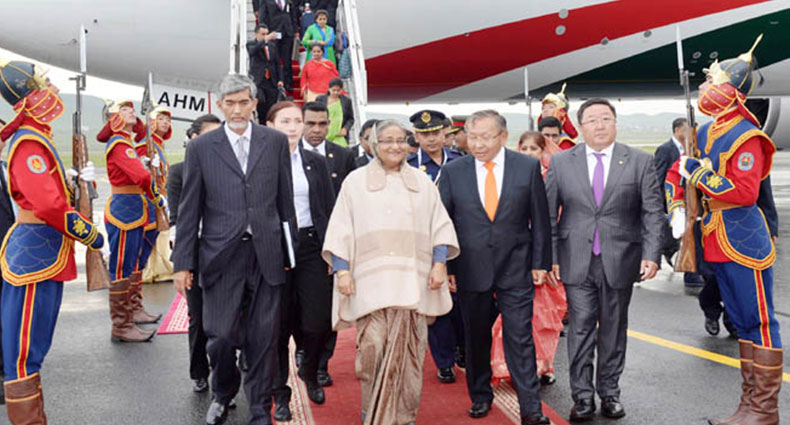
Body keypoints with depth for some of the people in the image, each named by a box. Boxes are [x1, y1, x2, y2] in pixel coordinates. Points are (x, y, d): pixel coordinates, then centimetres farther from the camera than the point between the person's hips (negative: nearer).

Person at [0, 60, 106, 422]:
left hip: (46, 255, 11)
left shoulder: (37, 137, 15)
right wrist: (89, 233, -15)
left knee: (34, 343, 19)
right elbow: (48, 205, -25)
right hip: (34, 254, -11)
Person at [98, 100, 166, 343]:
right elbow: (142, 176, -27)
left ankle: (134, 310, 32)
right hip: (123, 211, -10)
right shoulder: (119, 144, -15)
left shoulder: (126, 142, 16)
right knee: (121, 268, -5)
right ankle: (121, 327, 1)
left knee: (133, 263, 19)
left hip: (133, 212, 10)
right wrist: (159, 199, -15)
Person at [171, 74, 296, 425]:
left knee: (263, 339, 4)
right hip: (221, 255, 0)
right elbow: (189, 210, 4)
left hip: (267, 254, 1)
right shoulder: (201, 147, 4)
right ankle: (223, 394, 32)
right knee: (221, 336, 1)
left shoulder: (275, 141, 6)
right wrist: (182, 263, 1)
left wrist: (289, 251, 8)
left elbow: (285, 201, 9)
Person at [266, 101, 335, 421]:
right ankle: (280, 392, 22)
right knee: (278, 324, 5)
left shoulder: (316, 163, 9)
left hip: (311, 246, 2)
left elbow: (329, 209, 9)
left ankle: (310, 372, 32)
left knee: (318, 322, 2)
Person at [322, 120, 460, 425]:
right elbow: (341, 228, 6)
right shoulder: (355, 181, 10)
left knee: (409, 351, 0)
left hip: (412, 282, 2)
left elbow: (440, 225, 12)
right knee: (373, 349, -8)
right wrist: (341, 269, -3)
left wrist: (439, 263, 0)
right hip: (371, 282, -2)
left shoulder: (422, 182, 15)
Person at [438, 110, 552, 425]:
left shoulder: (528, 167, 0)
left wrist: (540, 262, 1)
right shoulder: (453, 171, 0)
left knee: (520, 338, 0)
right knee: (476, 339, 12)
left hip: (515, 269, -1)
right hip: (471, 269, 1)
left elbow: (539, 219, 4)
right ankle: (480, 396, 31)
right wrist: (445, 266, 0)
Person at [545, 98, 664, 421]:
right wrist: (549, 257, -2)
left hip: (620, 259, 1)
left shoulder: (640, 161, 2)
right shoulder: (561, 162, 3)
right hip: (576, 260, 0)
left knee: (614, 328, 10)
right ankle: (582, 397, 10)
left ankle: (609, 392, 24)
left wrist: (651, 255, -10)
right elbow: (549, 214, 4)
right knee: (581, 328, 1)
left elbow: (653, 213, 0)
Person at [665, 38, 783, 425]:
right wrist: (678, 208, 3)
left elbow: (745, 192, -22)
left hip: (744, 242, -9)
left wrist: (701, 175, -16)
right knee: (743, 321, 15)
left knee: (759, 322, -1)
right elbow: (676, 172, 18)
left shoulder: (745, 137, -14)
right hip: (718, 243, 9)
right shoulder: (705, 132, 12)